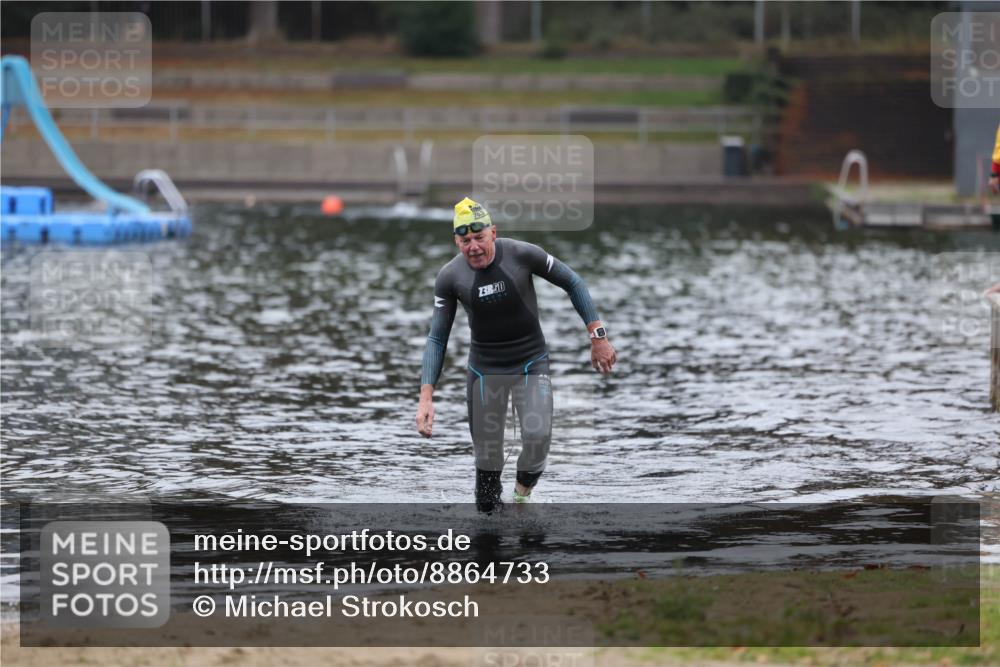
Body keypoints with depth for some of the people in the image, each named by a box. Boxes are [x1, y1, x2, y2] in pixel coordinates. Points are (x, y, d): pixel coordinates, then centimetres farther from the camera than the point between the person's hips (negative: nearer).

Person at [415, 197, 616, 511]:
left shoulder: (521, 255, -15)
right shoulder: (449, 277, -10)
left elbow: (573, 283, -2)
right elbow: (437, 339, -5)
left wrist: (597, 336, -6)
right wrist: (426, 397, -15)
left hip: (531, 362, -2)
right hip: (484, 367, 2)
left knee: (538, 437, -20)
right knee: (487, 455, 0)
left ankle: (523, 491, 10)